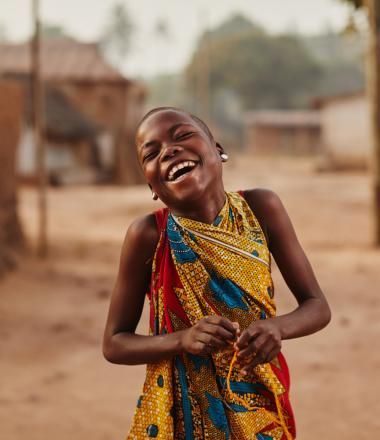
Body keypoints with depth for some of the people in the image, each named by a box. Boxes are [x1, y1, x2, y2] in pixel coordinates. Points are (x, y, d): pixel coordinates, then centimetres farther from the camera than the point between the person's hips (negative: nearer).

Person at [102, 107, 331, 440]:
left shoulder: (261, 208, -11)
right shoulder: (148, 235, -16)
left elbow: (317, 306, -4)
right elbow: (114, 343, -9)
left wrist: (277, 328, -24)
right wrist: (183, 339, -26)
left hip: (259, 408, 2)